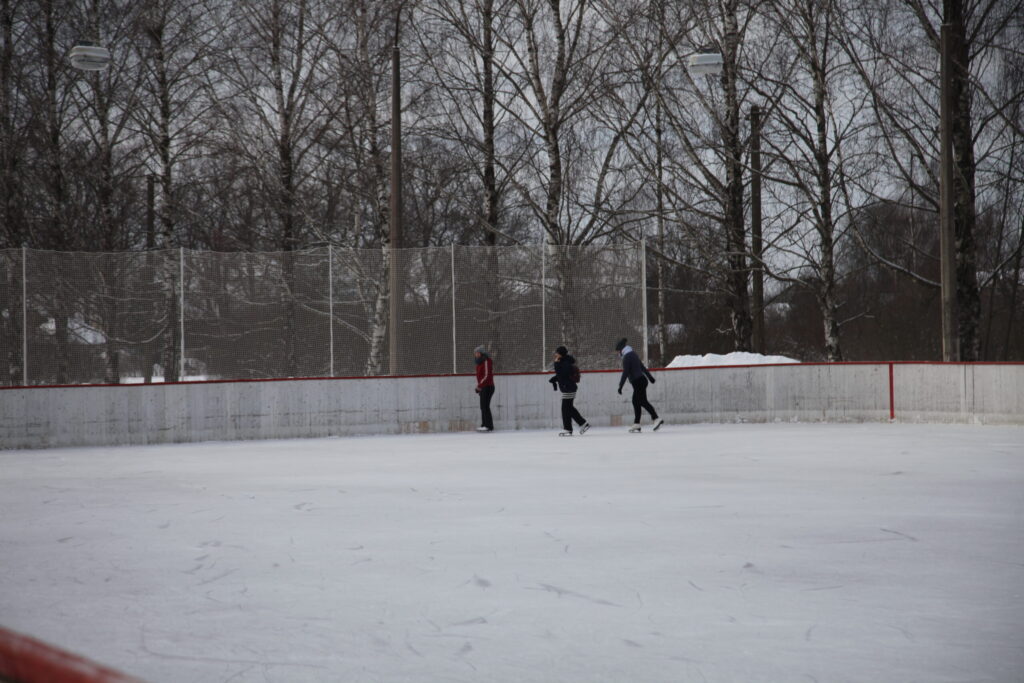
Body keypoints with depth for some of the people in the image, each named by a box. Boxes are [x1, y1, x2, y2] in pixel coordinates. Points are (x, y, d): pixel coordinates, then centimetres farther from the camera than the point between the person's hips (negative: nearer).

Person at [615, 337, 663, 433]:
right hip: (641, 380, 10)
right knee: (636, 402, 11)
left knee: (643, 401, -11)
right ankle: (636, 424, 12)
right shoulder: (633, 354, 15)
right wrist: (650, 376, 34)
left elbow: (625, 373, -19)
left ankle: (657, 419, -19)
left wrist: (620, 385, -18)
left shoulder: (627, 357, -13)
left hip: (638, 382, -10)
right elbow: (642, 367, 25)